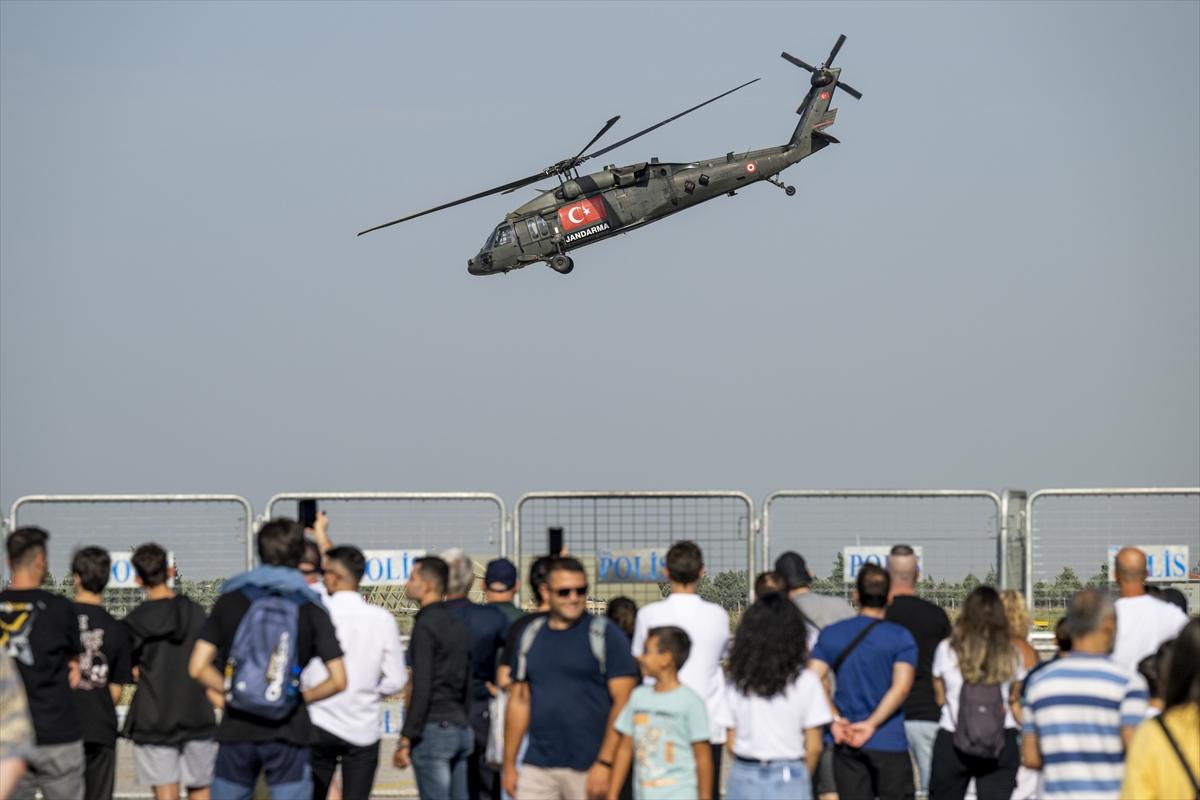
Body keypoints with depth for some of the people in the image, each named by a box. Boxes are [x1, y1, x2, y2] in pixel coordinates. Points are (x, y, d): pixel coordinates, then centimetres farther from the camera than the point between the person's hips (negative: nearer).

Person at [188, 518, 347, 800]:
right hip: (288, 734, -1)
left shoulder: (231, 600, 2)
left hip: (237, 732, 1)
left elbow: (198, 668, -3)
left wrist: (231, 691, 11)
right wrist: (303, 697, 10)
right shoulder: (311, 609, -1)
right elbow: (338, 680, -6)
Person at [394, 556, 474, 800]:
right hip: (462, 729, 8)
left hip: (433, 728, -8)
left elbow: (421, 688, -17)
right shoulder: (460, 625, 16)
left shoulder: (425, 626, -11)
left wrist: (406, 739, -16)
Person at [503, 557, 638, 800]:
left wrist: (605, 762, -14)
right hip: (537, 768, 4)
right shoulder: (530, 635, 13)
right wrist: (509, 764, 14)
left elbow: (623, 702, -7)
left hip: (588, 769, -4)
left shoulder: (606, 634, -1)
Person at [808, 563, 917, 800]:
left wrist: (835, 719, -5)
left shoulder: (830, 635, 5)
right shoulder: (901, 638, -5)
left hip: (846, 745, 3)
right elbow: (901, 687, -17)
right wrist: (871, 725, -15)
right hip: (889, 744, -3)